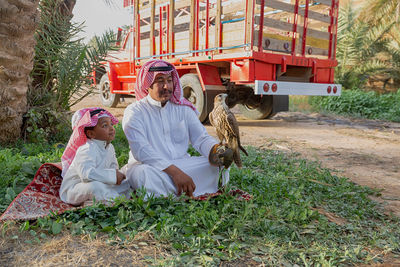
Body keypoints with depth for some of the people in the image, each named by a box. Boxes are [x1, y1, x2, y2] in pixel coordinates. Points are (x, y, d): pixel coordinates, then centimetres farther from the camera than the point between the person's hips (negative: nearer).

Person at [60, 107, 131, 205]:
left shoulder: (110, 147, 1)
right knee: (95, 186, -38)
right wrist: (112, 175, -37)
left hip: (98, 185, 9)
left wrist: (116, 174, -12)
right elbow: (87, 173, -42)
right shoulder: (87, 150, -27)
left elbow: (113, 166, 13)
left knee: (125, 184, 5)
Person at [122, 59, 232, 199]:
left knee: (219, 165, -16)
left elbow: (201, 138, 4)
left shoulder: (183, 108, 10)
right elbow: (141, 150, -19)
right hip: (149, 166, -4)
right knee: (146, 174, -38)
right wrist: (174, 172, -31)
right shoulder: (134, 112, -5)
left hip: (182, 164, 4)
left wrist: (217, 151, -21)